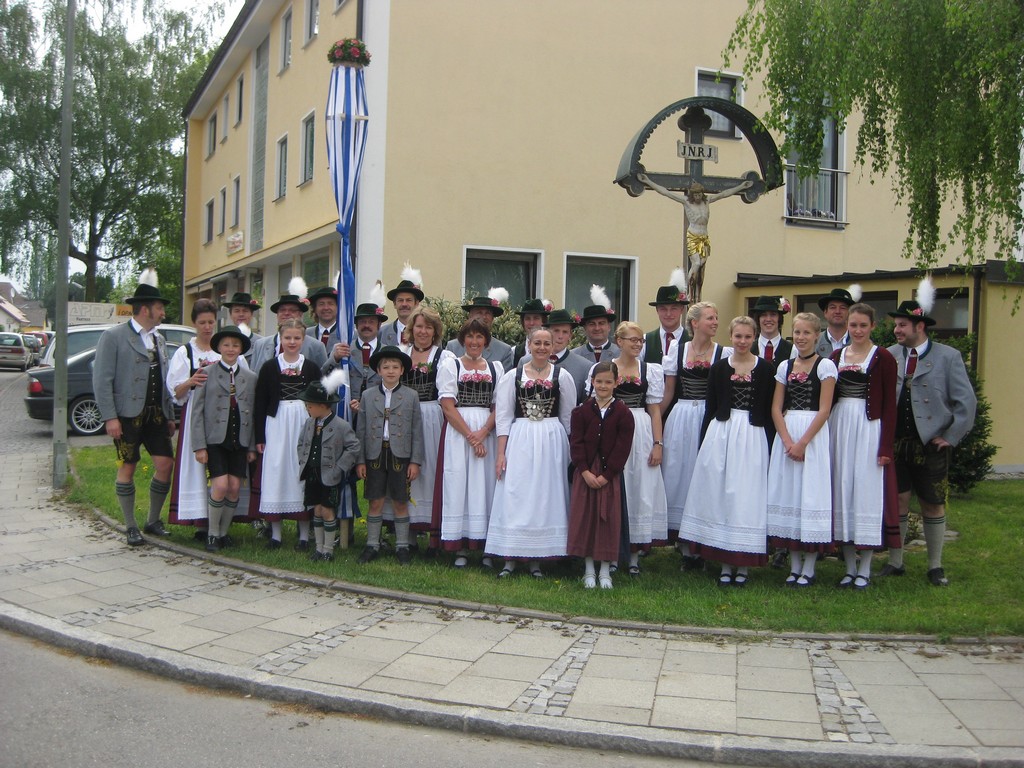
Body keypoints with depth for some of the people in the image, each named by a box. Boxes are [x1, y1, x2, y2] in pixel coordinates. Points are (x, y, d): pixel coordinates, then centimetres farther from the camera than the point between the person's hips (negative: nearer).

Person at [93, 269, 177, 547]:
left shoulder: (158, 339, 15)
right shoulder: (113, 337, -5)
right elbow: (102, 380, -9)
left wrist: (169, 416, 14)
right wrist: (110, 417, -15)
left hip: (156, 414, 6)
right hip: (127, 415, -6)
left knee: (165, 464, 0)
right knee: (127, 468, 2)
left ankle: (153, 521, 17)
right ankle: (131, 527, 14)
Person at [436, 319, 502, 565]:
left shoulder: (496, 368, 12)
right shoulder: (450, 365, 6)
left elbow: (499, 407, 5)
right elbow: (447, 406, -3)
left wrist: (483, 433, -11)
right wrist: (469, 435, -12)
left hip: (487, 432, 2)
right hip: (457, 432, -2)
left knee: (485, 484, 1)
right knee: (458, 483, -3)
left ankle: (486, 547, 6)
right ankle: (460, 549, 2)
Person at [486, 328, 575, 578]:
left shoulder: (562, 377, 4)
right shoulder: (513, 376, 4)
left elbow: (569, 418, 8)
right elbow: (503, 416, 3)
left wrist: (571, 452, 6)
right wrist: (501, 453, -3)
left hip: (552, 442, 0)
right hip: (519, 440, 0)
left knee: (545, 497, 2)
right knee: (514, 498, -2)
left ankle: (537, 560, 11)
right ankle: (510, 558, 6)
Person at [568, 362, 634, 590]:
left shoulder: (623, 413, -2)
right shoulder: (581, 411, 2)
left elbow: (622, 448, -6)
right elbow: (575, 442, -3)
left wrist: (606, 475, -13)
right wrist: (585, 472, -13)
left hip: (610, 475, -1)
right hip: (585, 473, 1)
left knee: (609, 519, 3)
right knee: (584, 517, 4)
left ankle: (605, 571, 15)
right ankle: (589, 570, 16)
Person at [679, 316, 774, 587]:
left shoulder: (765, 369, 4)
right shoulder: (719, 368, 7)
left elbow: (769, 412, 4)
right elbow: (710, 409, 8)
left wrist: (770, 445, -3)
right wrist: (703, 442, 3)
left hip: (752, 438, -1)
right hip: (720, 434, 2)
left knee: (747, 497, 0)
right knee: (720, 496, 3)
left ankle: (743, 566, 9)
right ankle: (725, 565, 12)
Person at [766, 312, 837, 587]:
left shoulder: (825, 365, -3)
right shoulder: (785, 366, 11)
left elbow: (824, 410, -9)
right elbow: (776, 408, 6)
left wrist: (803, 442, -15)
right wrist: (787, 441, -7)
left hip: (814, 435, -5)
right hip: (786, 434, 5)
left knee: (811, 492, -4)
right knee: (787, 492, 4)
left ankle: (809, 568, 4)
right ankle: (794, 565, 13)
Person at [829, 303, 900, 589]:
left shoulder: (883, 358, -3)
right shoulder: (836, 356, 10)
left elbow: (889, 405, -6)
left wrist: (886, 446, -11)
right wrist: (827, 434, 2)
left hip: (869, 429, -4)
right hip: (839, 426, 5)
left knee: (867, 491, -2)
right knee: (842, 491, 7)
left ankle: (864, 570, 8)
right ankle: (849, 567, 16)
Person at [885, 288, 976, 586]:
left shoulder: (948, 357, -3)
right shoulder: (889, 355, 4)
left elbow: (966, 401, -4)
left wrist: (951, 437, -7)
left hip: (931, 445, -2)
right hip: (895, 444, 2)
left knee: (933, 505, 7)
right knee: (897, 501, 5)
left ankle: (935, 567, 18)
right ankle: (895, 563, 17)